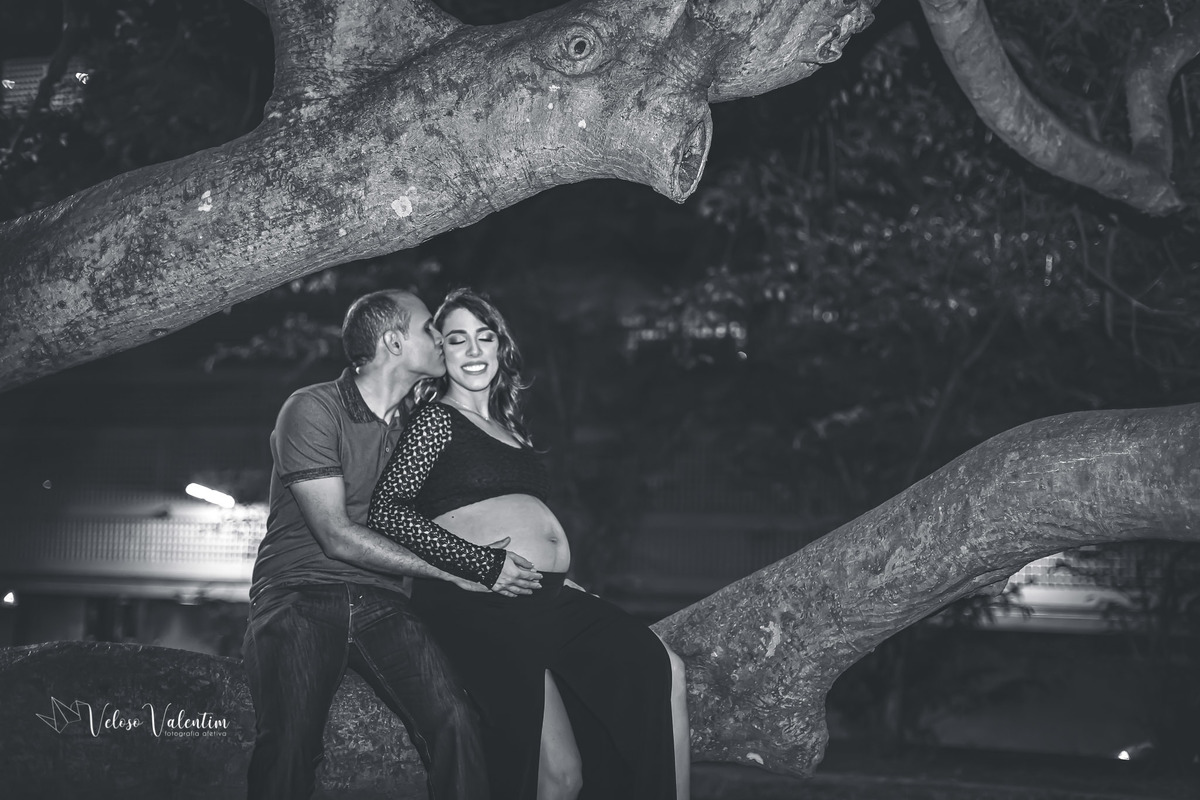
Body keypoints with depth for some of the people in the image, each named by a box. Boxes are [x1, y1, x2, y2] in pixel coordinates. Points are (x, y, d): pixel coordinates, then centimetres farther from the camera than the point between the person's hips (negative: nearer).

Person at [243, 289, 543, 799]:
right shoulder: (313, 409, -5)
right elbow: (336, 536, -11)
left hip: (379, 602, 4)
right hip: (299, 598, -4)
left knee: (456, 722, -20)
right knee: (290, 748, -22)